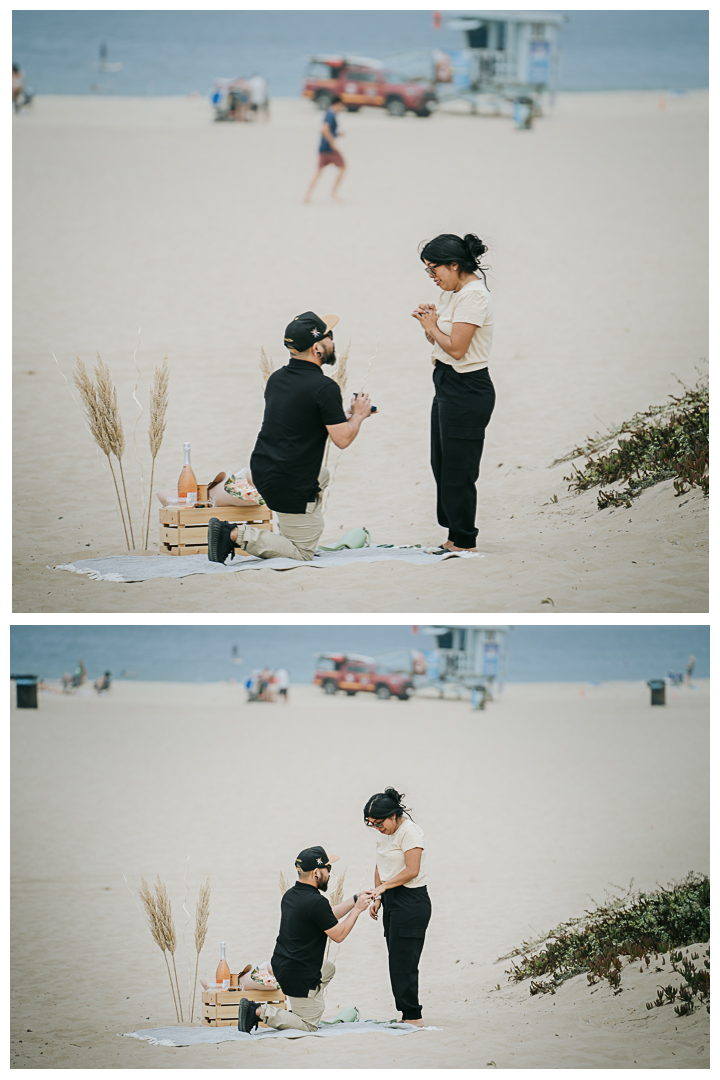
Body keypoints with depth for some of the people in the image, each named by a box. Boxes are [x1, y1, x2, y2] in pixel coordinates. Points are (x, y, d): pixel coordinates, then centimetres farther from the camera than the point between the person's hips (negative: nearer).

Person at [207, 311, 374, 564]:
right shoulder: (325, 388, -18)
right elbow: (342, 439, -17)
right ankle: (236, 535, -12)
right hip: (290, 484, -8)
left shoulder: (277, 378, 7)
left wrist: (346, 416, 24)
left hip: (261, 469, 8)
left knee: (321, 476, 36)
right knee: (303, 553, 3)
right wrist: (358, 415, 3)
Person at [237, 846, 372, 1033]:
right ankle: (260, 1012, -10)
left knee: (328, 968, 33)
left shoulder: (290, 895, 6)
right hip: (299, 977, -9)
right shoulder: (316, 902, -23)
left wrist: (355, 899, 19)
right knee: (309, 1026, 3)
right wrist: (357, 909, -1)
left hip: (280, 966, 9)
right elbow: (338, 935, -11)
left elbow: (328, 916, 18)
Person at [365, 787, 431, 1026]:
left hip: (412, 902, -9)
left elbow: (412, 870, -21)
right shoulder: (385, 833, 13)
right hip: (392, 900, 9)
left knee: (403, 961, -10)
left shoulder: (410, 832, -15)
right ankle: (408, 1016, 9)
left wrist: (384, 886, -21)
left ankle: (413, 1016, -5)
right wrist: (378, 897, 12)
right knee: (397, 961, 6)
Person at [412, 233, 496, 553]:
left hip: (467, 391, -11)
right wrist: (429, 323, 0)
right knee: (442, 465, 15)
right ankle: (454, 536, 24)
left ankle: (464, 542, 6)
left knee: (458, 470, -3)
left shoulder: (473, 296, -19)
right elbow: (440, 342, 19)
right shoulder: (454, 292, 12)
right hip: (447, 385, 11)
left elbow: (456, 348, -23)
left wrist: (432, 327, -9)